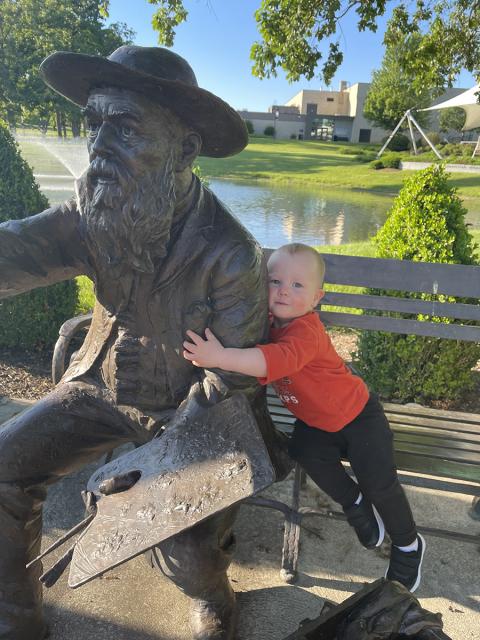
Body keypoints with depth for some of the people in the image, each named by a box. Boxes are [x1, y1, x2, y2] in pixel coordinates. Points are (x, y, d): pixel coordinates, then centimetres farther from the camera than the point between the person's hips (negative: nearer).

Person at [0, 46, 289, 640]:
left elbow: (237, 371, -16)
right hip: (101, 385, 5)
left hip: (189, 405, -4)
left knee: (185, 552, -14)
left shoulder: (230, 255, -26)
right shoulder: (94, 213, -12)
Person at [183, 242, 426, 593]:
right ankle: (355, 503, 10)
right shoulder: (269, 322, -13)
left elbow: (280, 360, -57)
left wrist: (220, 357, -64)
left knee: (377, 480, -8)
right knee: (307, 453, -21)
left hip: (356, 413, -6)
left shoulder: (306, 330, -37)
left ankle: (408, 545, 24)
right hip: (314, 420, 6)